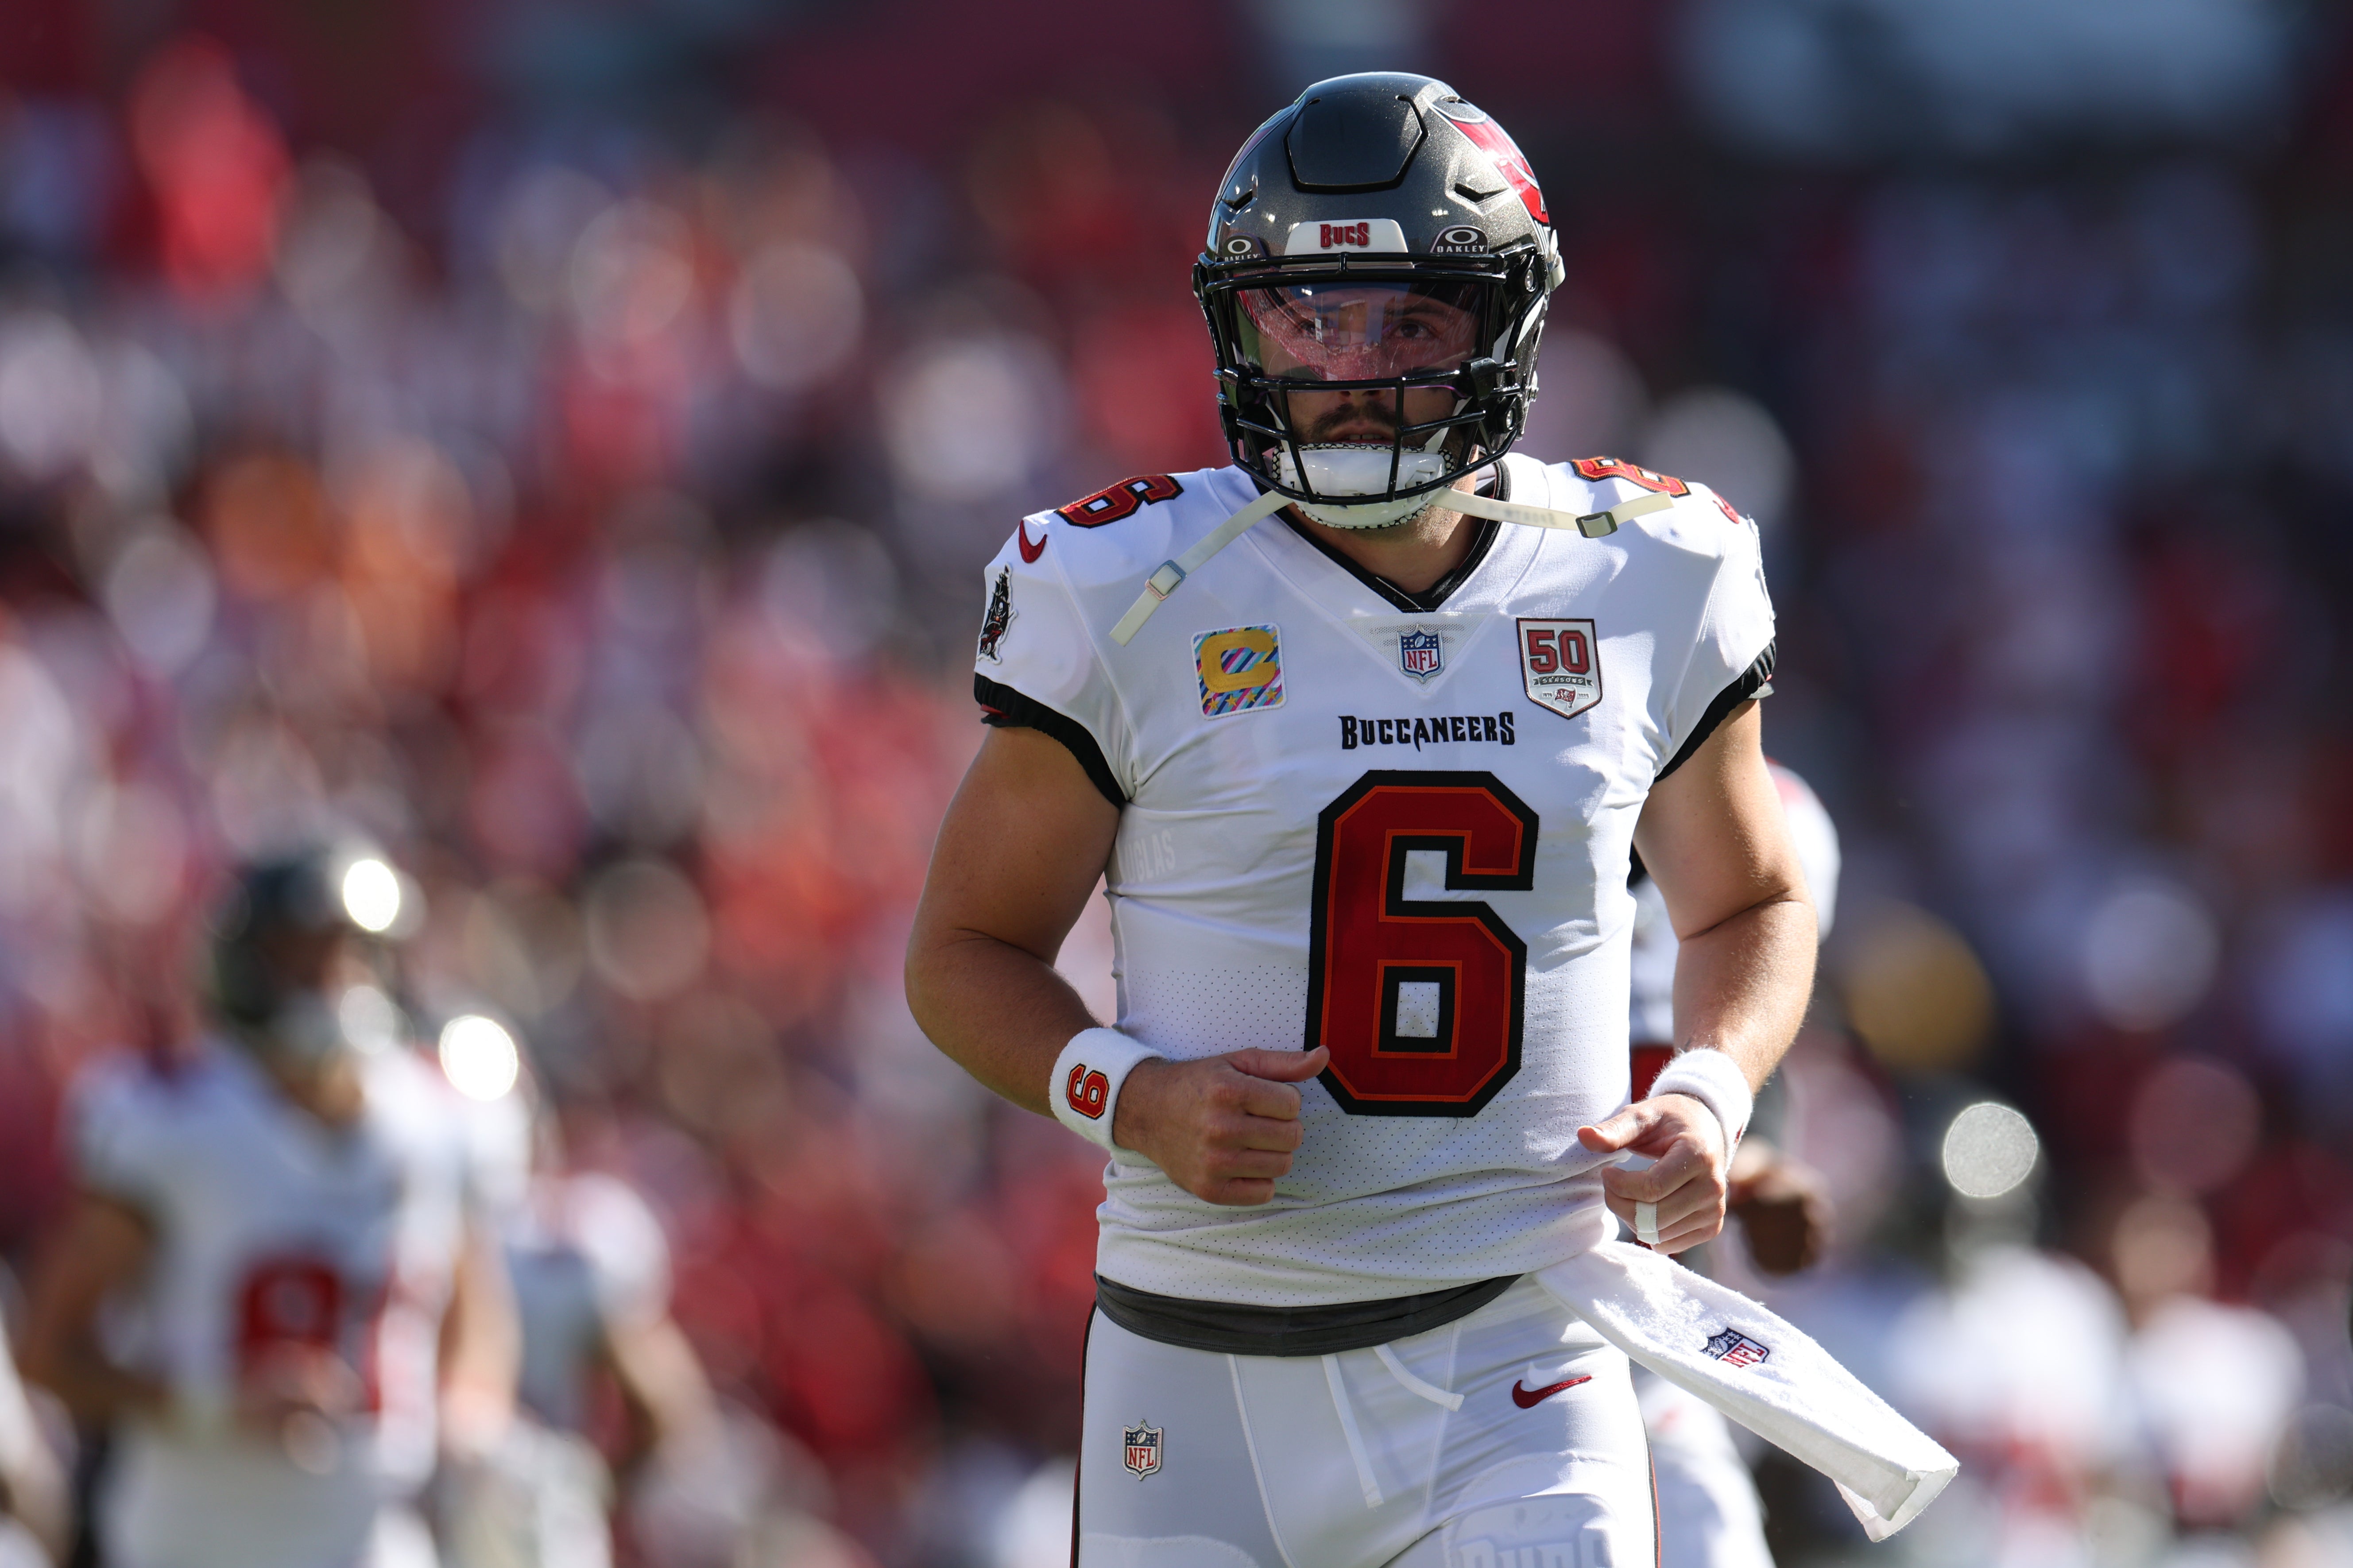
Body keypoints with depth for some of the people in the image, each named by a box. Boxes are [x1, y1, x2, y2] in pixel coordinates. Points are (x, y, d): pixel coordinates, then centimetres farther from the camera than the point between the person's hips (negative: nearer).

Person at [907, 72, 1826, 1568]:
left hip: (1519, 1362, 0)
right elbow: (969, 951, 5)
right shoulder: (1134, 602, -4)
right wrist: (1132, 1097, -14)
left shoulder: (1645, 587, 3)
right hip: (1207, 1373, 0)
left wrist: (1710, 1092, -2)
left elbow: (1750, 906, 19)